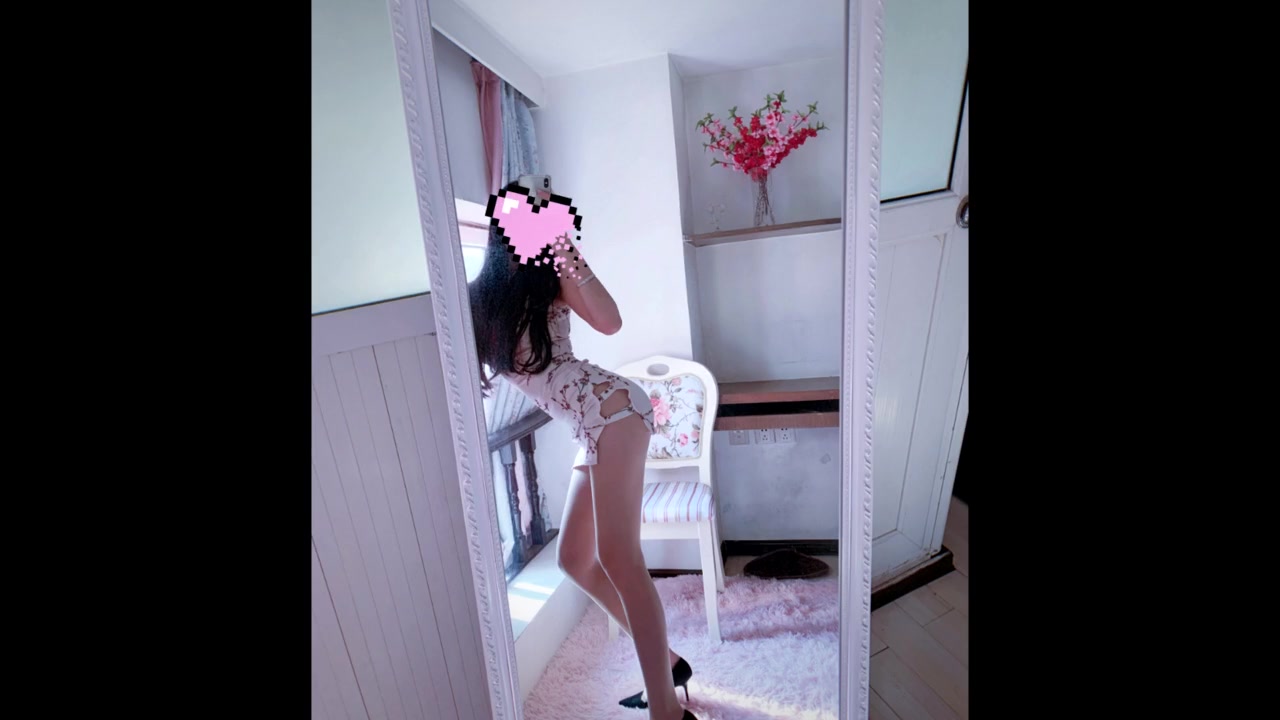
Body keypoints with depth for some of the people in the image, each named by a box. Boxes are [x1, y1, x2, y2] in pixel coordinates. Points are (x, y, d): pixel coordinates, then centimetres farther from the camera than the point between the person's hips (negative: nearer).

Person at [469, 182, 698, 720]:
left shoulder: (548, 276, 0)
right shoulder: (478, 296, 14)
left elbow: (610, 322, -16)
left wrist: (566, 254, -18)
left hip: (610, 409, -7)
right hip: (591, 431, 7)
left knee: (616, 557, -10)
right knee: (575, 561, 11)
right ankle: (666, 661, 27)